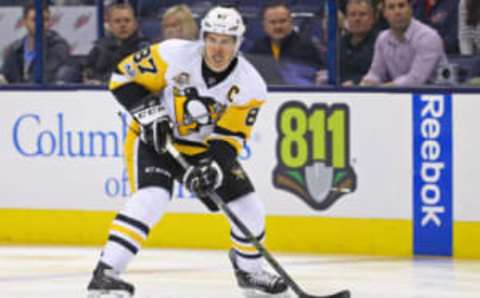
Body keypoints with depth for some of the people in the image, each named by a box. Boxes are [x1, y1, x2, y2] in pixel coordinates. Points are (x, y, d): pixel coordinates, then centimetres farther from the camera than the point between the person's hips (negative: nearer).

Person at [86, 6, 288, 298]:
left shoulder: (251, 85, -15)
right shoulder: (174, 55, -22)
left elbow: (229, 138, -15)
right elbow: (124, 76, -13)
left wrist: (214, 166, -33)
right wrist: (149, 112, -25)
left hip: (203, 147, 4)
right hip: (154, 138, -4)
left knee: (249, 209, 0)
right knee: (150, 198, -30)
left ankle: (249, 271, 28)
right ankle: (105, 272, -29)